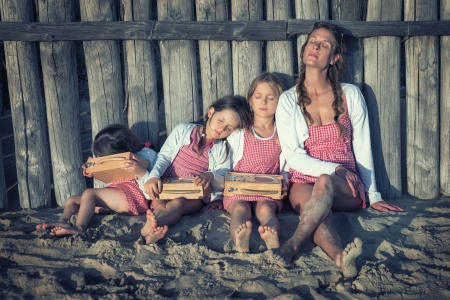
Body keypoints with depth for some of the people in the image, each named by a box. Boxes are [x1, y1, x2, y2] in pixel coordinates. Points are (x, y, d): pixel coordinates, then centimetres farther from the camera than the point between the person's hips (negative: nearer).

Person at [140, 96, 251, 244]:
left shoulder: (222, 149, 8)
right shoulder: (183, 130, 5)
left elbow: (223, 182, 0)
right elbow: (164, 156, 0)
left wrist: (212, 176, -25)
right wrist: (153, 176, -20)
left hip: (194, 195, -2)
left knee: (177, 203, -35)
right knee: (159, 204, -31)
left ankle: (151, 226, -62)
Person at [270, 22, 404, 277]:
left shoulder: (351, 95, 3)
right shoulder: (289, 100, 2)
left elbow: (362, 148, 7)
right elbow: (294, 156, -3)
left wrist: (374, 195, 7)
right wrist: (335, 168, -16)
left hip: (346, 188, 0)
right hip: (304, 182, 0)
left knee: (325, 183, -37)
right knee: (316, 207, -36)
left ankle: (292, 246, -41)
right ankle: (342, 258, -58)